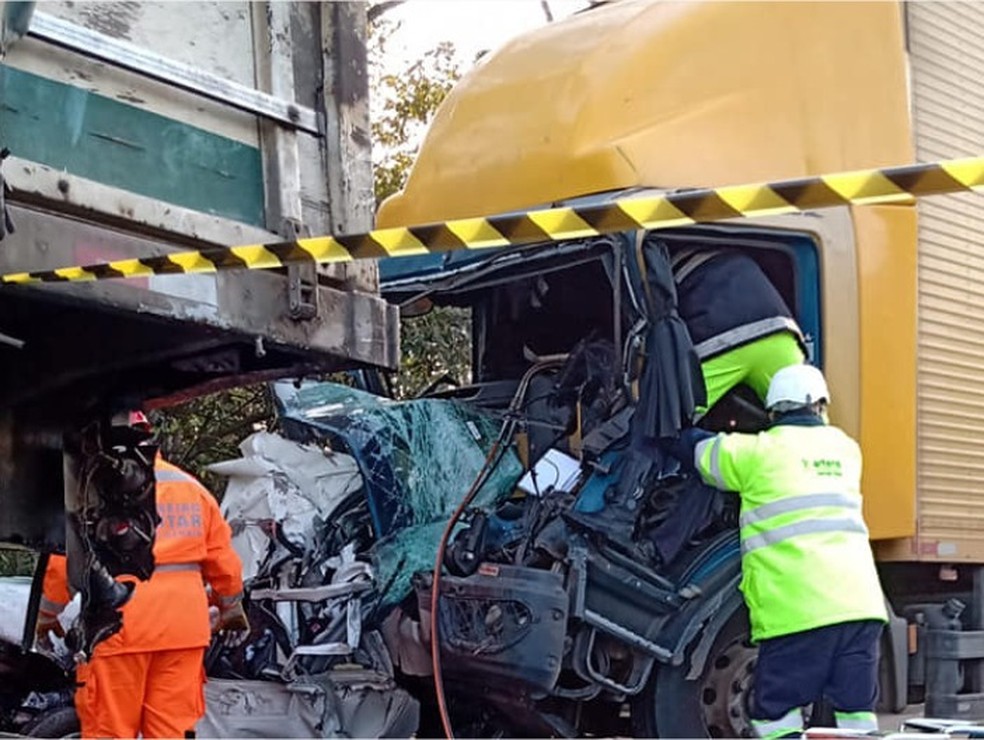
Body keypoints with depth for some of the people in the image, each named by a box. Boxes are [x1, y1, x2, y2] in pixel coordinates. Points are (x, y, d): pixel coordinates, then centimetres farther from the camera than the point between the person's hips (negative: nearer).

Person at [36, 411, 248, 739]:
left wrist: (48, 613, 10)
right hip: (183, 625, 5)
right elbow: (223, 559, 16)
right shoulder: (192, 487, 12)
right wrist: (231, 609, 29)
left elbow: (65, 561, -4)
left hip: (118, 623, -4)